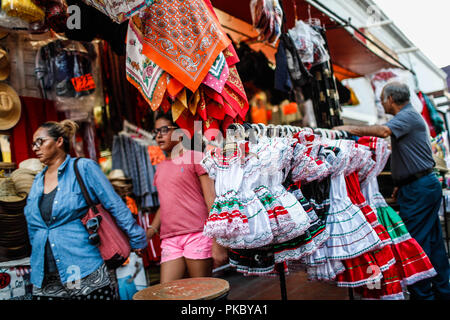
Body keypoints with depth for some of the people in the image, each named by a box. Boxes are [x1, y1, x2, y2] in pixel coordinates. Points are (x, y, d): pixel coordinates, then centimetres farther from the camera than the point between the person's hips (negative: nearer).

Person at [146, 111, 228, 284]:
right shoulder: (160, 168, 19)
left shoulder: (195, 157, 1)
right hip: (170, 240, 5)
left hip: (198, 235, -5)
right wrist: (151, 230, 8)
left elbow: (211, 199, -5)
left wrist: (218, 242, -12)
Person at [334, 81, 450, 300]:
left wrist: (351, 129, -23)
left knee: (416, 242, -6)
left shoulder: (408, 115, -11)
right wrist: (401, 185, 23)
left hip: (419, 189, -11)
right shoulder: (409, 117, 21)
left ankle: (422, 294, 2)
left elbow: (384, 131, -32)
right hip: (426, 185, 11)